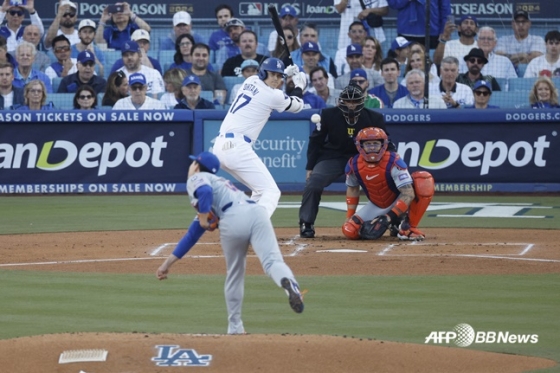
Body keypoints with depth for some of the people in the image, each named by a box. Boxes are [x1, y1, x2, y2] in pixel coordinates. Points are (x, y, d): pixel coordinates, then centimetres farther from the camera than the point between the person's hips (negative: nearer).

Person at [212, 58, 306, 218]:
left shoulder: (250, 81, 15)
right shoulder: (273, 95, -7)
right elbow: (296, 106, 13)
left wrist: (286, 73, 38)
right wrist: (299, 87, 31)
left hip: (219, 146, 9)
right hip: (237, 148, -9)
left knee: (260, 191, 22)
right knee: (271, 192, -10)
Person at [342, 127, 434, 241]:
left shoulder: (393, 161, -28)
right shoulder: (353, 164, -15)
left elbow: (408, 194, -33)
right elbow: (352, 189, 7)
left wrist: (389, 217, -41)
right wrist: (349, 217, 2)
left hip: (399, 202, -4)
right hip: (376, 206, 4)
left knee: (424, 179, -33)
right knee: (350, 231, -18)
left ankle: (410, 227, -19)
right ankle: (394, 226, 7)